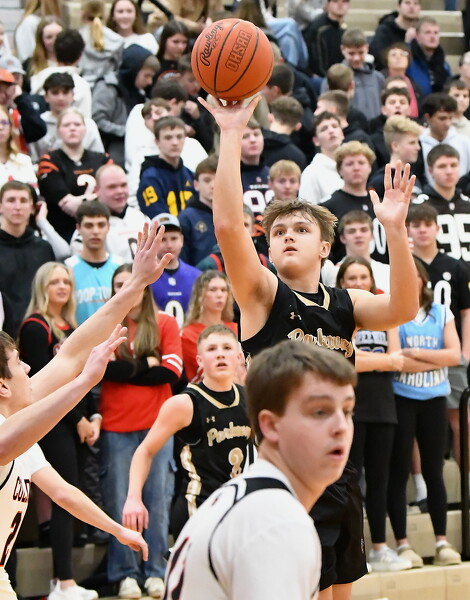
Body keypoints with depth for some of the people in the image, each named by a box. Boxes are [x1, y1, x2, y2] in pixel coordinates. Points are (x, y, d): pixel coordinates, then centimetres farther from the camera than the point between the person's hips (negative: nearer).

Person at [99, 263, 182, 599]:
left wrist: (124, 372, -7)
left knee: (158, 498, 0)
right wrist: (146, 364, -7)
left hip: (157, 423, 0)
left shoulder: (165, 324, 6)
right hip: (117, 425, 0)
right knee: (120, 501, -1)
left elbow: (172, 371, -5)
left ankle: (156, 571, 7)